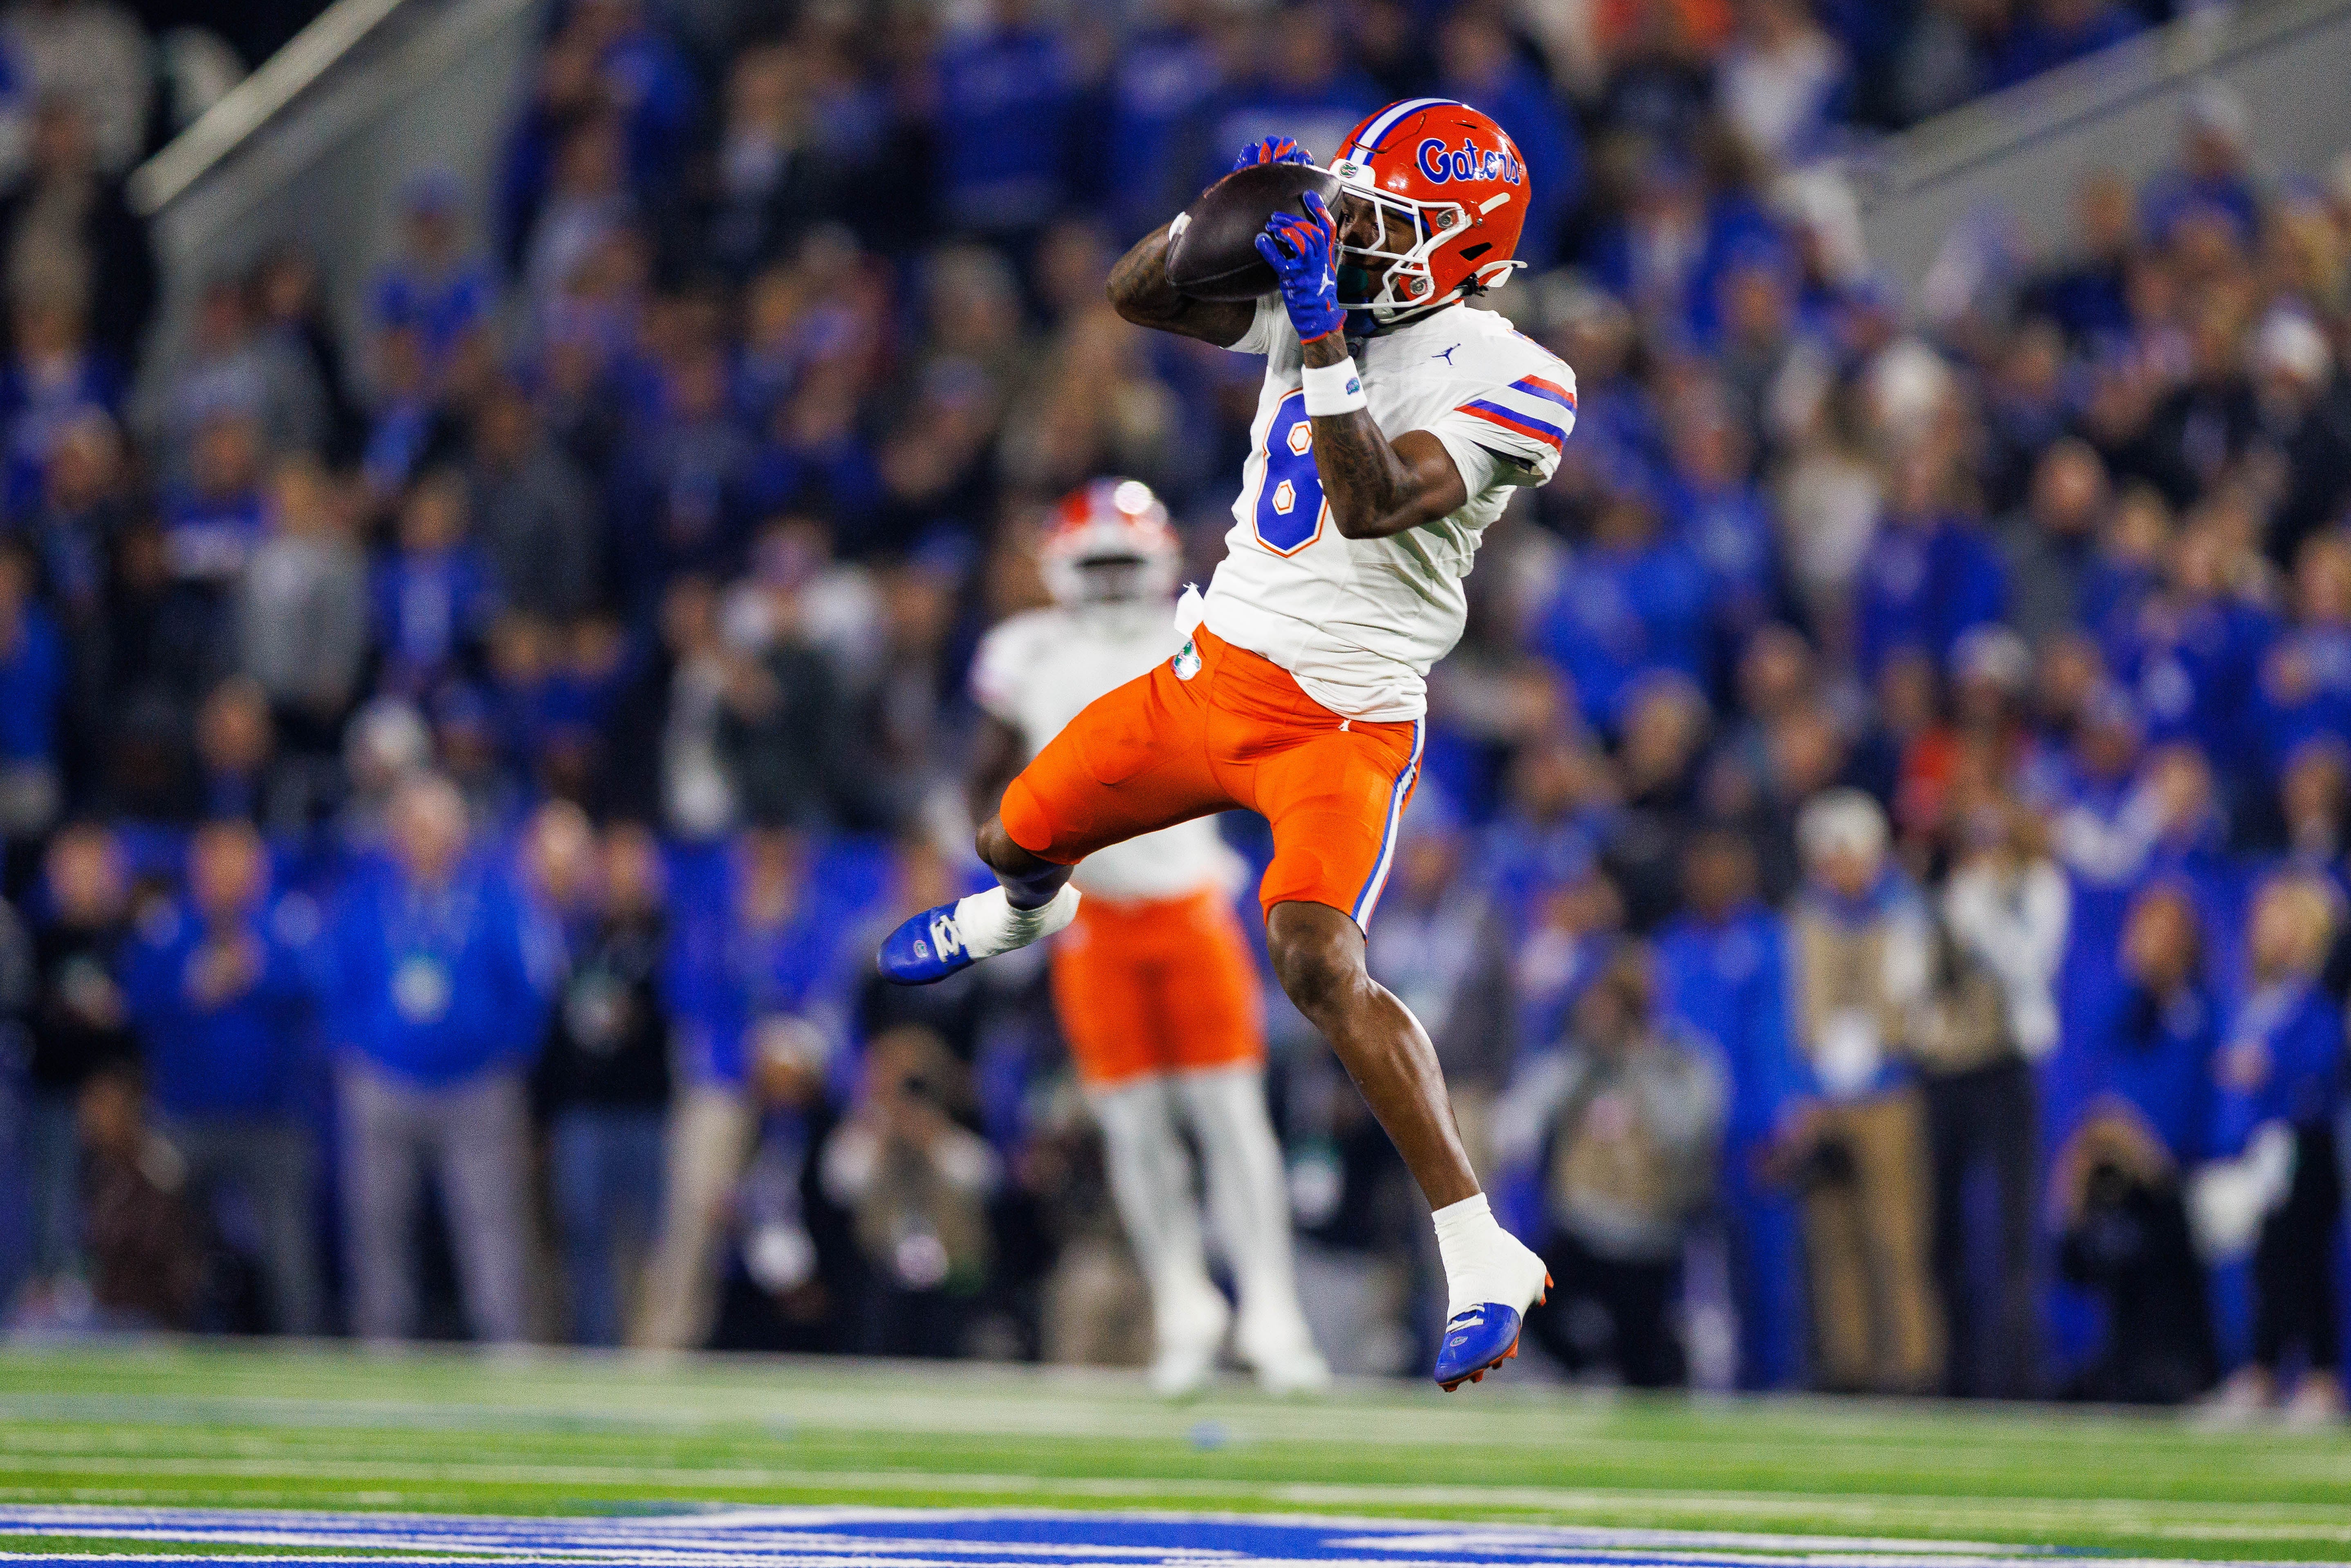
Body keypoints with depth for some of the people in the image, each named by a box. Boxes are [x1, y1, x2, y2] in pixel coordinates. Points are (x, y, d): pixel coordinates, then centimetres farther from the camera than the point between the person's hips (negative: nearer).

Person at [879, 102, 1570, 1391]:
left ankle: (1483, 1258, -24)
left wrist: (1323, 337, -31)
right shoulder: (1311, 299, 4)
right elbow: (1135, 293, 3)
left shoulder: (1501, 380, -16)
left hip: (1343, 721, -7)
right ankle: (1025, 906, 62)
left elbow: (1371, 504, -27)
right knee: (1018, 838, 20)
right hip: (1213, 669, 7)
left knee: (1316, 963, -28)